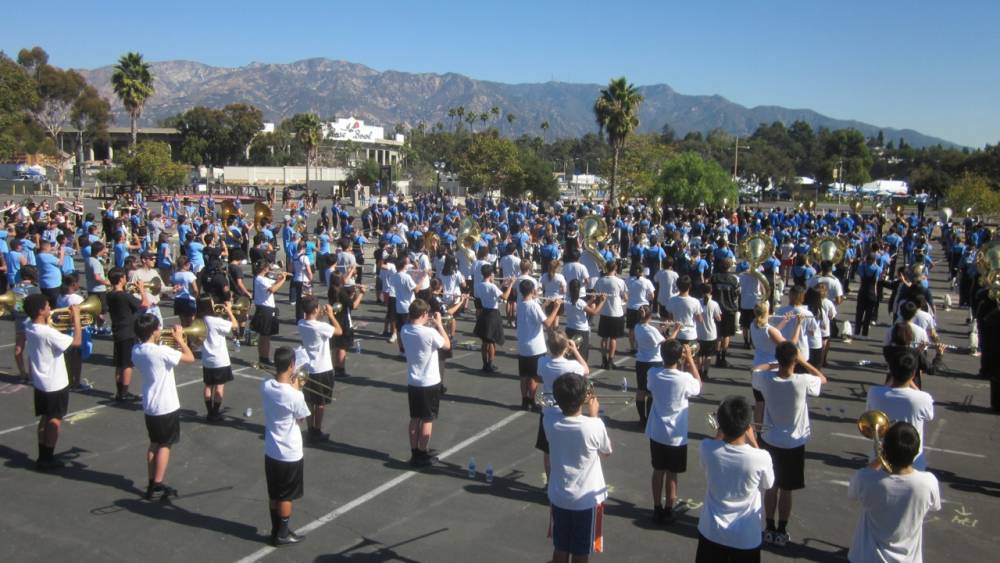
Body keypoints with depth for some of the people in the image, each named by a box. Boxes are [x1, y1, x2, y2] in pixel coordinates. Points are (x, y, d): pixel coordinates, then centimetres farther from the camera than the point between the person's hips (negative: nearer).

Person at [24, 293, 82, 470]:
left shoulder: (29, 328, 0)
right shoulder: (48, 333, -27)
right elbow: (77, 342, -24)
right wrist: (76, 317, -19)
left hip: (40, 383, 8)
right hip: (55, 384, -8)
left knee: (45, 418, 17)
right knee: (55, 421, 4)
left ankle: (42, 457, 24)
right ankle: (47, 459, 10)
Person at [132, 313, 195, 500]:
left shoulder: (136, 351, -1)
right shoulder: (162, 352, -25)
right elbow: (190, 358, -19)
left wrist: (168, 341, 7)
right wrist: (179, 339, -9)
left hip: (149, 406, 7)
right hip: (166, 406, -7)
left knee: (154, 443, 19)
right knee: (164, 445, 6)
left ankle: (152, 483, 24)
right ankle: (158, 485, 8)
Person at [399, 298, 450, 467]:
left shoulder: (404, 330, -4)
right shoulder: (430, 333, -23)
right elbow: (447, 345, -6)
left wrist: (428, 325, 11)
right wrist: (438, 324, -2)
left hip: (412, 382, 6)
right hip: (430, 383, -6)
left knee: (415, 418, 16)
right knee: (427, 420, 7)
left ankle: (415, 453, 24)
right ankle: (422, 456, 14)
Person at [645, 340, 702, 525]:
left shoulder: (653, 375, -13)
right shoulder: (684, 379, -22)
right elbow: (698, 387, 1)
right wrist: (690, 359, 0)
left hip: (656, 433, 3)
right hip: (676, 436, -3)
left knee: (658, 471, 17)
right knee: (672, 474, 11)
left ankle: (657, 509, 27)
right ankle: (668, 511, 22)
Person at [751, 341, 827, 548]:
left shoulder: (765, 379, -18)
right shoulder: (802, 381, -24)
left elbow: (755, 370, 8)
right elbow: (823, 379, 0)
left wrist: (774, 365, 10)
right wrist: (803, 362, -1)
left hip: (770, 441, 2)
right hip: (794, 444, -2)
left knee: (771, 486, 17)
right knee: (786, 489, 11)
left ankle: (770, 529, 26)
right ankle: (781, 532, 22)